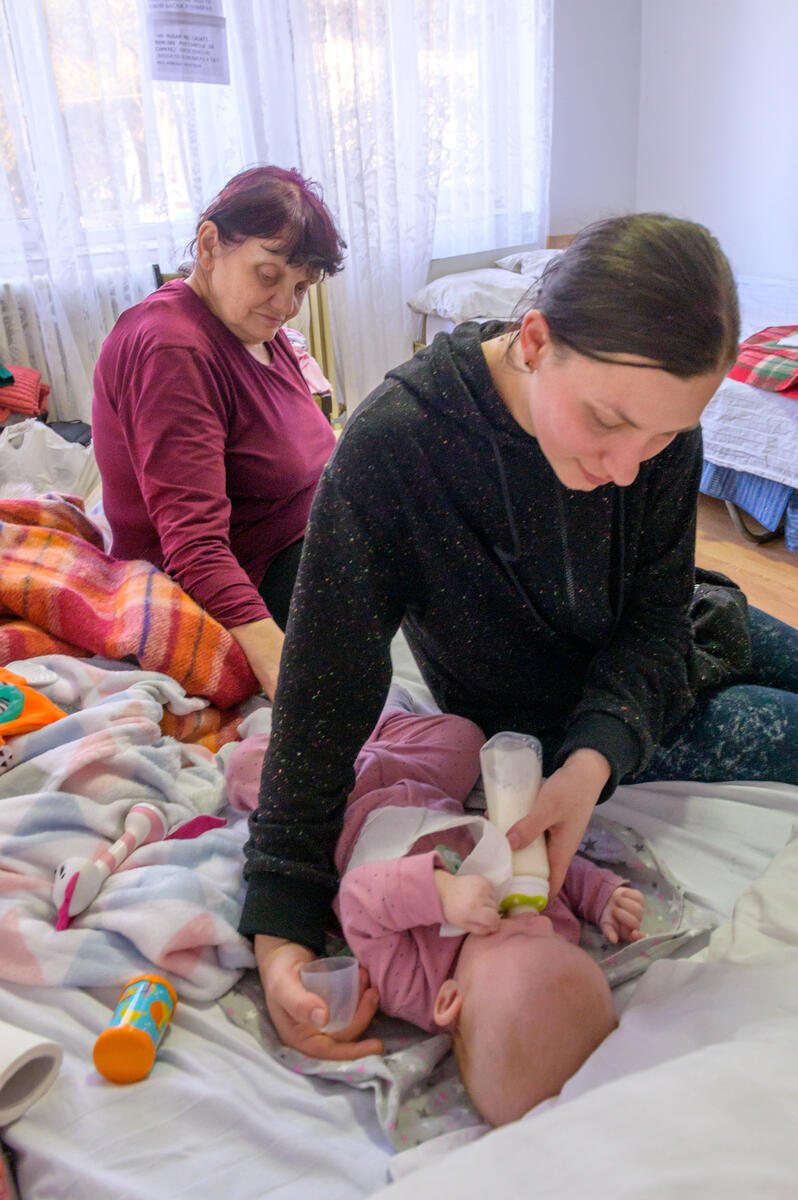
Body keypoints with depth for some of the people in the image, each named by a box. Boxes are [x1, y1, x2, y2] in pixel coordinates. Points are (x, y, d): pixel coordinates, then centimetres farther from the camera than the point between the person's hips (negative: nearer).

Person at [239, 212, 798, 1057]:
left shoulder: (658, 422, -22)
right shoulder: (392, 446, -36)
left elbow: (655, 617, -15)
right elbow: (327, 688, -32)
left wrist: (594, 759, -34)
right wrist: (282, 926, -34)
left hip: (660, 660, 5)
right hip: (542, 722, -4)